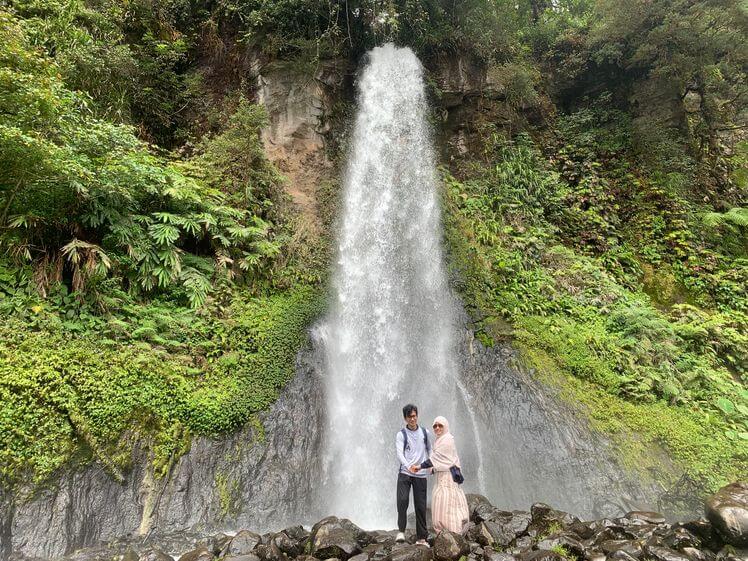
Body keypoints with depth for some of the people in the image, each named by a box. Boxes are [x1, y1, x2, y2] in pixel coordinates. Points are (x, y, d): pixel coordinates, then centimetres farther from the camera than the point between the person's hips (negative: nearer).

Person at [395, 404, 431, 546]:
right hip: (404, 473, -2)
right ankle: (401, 530, -1)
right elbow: (399, 453, -14)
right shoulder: (401, 434, -2)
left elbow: (429, 449, 21)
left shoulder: (425, 432, 9)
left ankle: (421, 538, 12)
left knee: (421, 505, 3)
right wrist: (408, 466, -31)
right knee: (402, 500, -17)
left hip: (421, 475, 2)